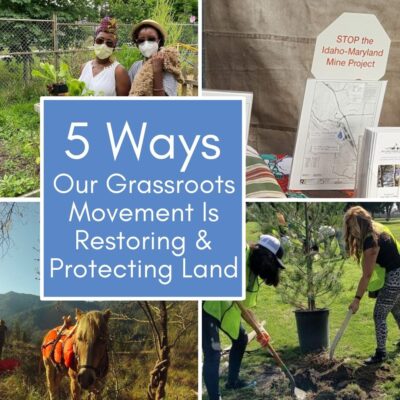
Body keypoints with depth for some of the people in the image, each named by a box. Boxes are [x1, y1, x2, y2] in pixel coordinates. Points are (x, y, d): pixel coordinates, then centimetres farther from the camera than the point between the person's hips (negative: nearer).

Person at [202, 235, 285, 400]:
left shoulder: (254, 273, 7)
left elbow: (245, 306, 12)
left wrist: (259, 329, 4)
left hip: (226, 307, 10)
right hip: (207, 304, -10)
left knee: (241, 339, 23)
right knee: (213, 353, -15)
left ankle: (232, 381, 43)